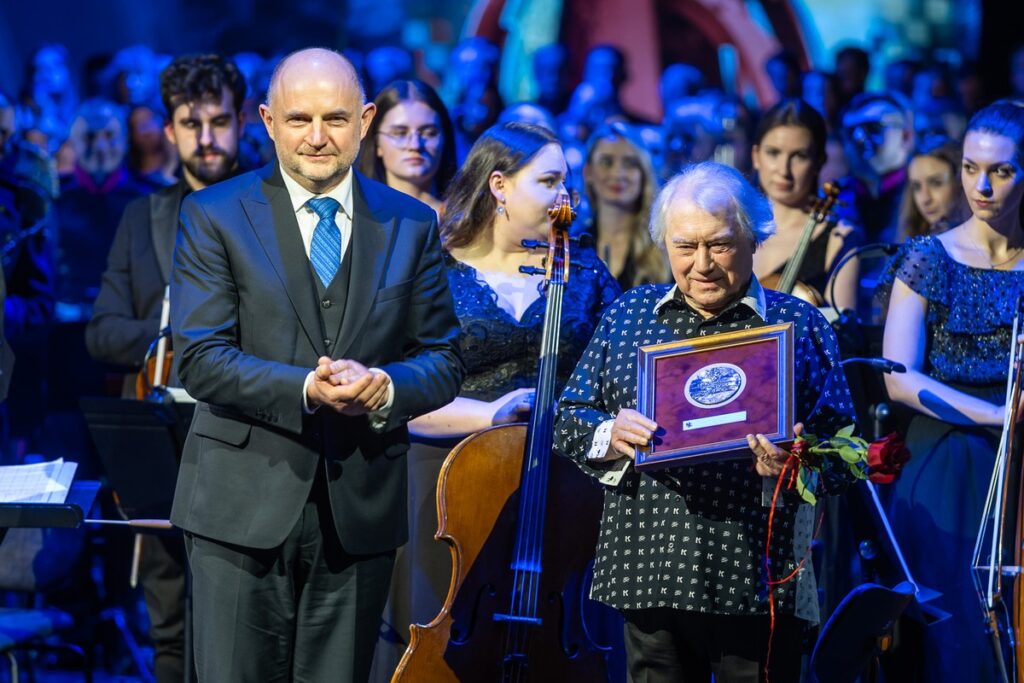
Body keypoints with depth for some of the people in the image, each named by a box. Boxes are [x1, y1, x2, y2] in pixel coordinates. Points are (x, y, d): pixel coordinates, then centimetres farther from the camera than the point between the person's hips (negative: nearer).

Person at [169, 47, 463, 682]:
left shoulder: (411, 225, 9)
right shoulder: (214, 216, 1)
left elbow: (442, 360, 9)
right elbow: (200, 358, -8)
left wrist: (387, 388, -14)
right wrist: (303, 389, -22)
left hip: (361, 510, 3)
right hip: (244, 505, -2)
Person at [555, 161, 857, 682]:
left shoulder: (800, 324, 5)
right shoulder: (628, 315, 13)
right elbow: (569, 419, 13)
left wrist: (794, 463, -19)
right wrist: (608, 436, -9)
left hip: (758, 580, -2)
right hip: (650, 575, 2)